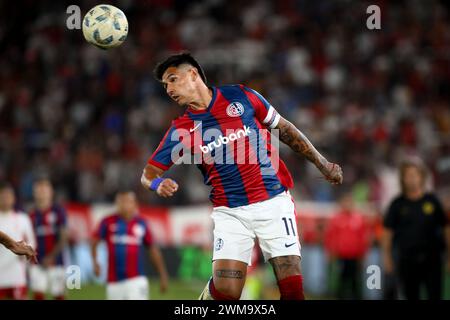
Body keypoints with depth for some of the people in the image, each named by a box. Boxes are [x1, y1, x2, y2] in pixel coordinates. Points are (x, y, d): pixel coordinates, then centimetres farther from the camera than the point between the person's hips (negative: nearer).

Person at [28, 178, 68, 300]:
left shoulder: (59, 211, -4)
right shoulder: (32, 214, 8)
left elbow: (63, 238, -9)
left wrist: (51, 257, -17)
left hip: (55, 262, -3)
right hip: (37, 263, 3)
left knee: (59, 296, 4)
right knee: (38, 295, -6)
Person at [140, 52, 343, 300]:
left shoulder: (240, 96, 3)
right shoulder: (181, 130, 4)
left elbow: (284, 129, 13)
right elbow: (148, 173, 6)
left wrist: (322, 164, 12)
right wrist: (159, 184, -18)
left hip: (273, 202, 0)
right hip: (230, 212, 1)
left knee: (292, 288, -10)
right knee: (225, 291, -13)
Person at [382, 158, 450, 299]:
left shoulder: (432, 200, 4)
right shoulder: (397, 204, 3)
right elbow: (387, 231, 7)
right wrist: (387, 257, 3)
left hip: (431, 259, 0)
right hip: (407, 260, 1)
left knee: (435, 295, -7)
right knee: (411, 296, 4)